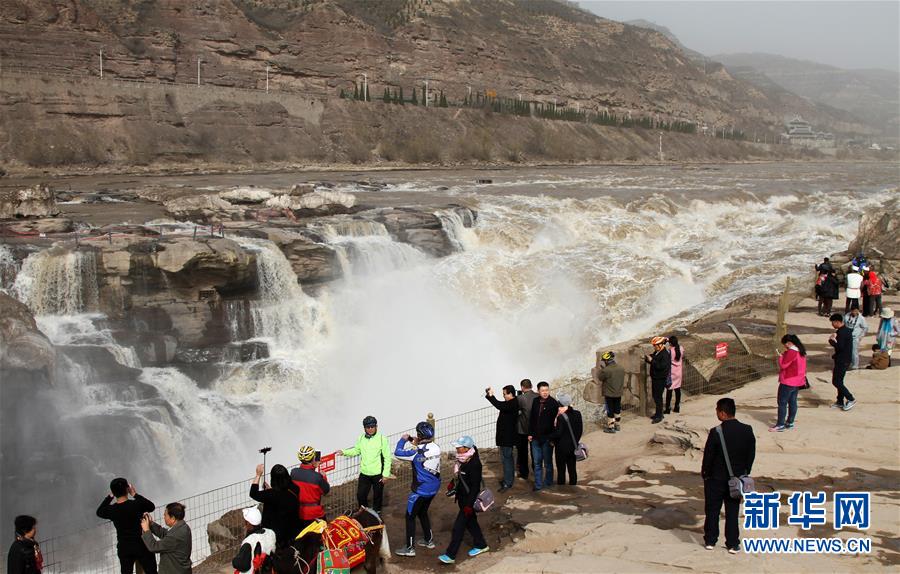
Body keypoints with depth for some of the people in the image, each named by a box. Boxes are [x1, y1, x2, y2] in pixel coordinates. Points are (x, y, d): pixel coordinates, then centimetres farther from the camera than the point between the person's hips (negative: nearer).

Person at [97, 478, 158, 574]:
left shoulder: (111, 509, -6)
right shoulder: (137, 504, -15)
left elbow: (99, 511, 17)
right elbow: (152, 507, 6)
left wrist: (110, 496, 14)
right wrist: (135, 494, 5)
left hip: (124, 549, 3)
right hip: (142, 546, -3)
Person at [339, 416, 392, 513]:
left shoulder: (382, 439, -14)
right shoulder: (361, 438, -1)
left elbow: (387, 457, -10)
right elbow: (356, 451, 14)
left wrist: (386, 474, -11)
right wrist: (344, 452, -3)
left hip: (378, 474, -4)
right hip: (364, 473, 4)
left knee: (377, 496, 12)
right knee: (360, 495, 9)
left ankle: (376, 513, 34)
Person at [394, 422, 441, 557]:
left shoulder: (418, 452, -24)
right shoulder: (436, 448, -4)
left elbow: (398, 453, -14)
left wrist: (403, 439, 0)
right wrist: (416, 444, 10)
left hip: (421, 490, -7)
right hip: (434, 488, 7)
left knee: (410, 516, 5)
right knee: (422, 513, 26)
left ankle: (409, 548, 8)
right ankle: (429, 540, 36)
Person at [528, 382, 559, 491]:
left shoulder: (553, 403, -11)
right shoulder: (535, 402, 3)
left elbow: (555, 420, -14)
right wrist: (530, 433, 8)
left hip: (547, 437, -4)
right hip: (536, 437, 5)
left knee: (548, 462, 9)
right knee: (537, 462, 11)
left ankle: (548, 483, 21)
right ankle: (538, 484, 19)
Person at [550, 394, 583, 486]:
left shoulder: (561, 418, -22)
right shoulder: (577, 414, 0)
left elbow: (558, 433, -21)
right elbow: (580, 430, 8)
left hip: (562, 448, -6)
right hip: (573, 446, 7)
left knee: (561, 471, 4)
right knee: (572, 469, 15)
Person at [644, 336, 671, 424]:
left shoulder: (665, 354, -20)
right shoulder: (656, 353, 8)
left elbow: (661, 366, -29)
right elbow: (654, 363, 19)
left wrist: (652, 360, -26)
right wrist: (647, 358, -2)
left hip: (660, 379, -9)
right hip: (655, 378, 9)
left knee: (658, 397, -3)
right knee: (655, 396, 17)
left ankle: (659, 416, 5)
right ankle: (658, 413, 31)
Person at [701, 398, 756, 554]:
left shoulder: (716, 432, -21)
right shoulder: (747, 430, -8)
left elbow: (708, 456, -13)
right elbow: (751, 454, 1)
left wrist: (705, 473, 4)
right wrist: (744, 473, 13)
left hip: (716, 478, -3)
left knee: (713, 510, 13)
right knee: (732, 511, 13)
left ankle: (710, 540, 21)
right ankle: (733, 544, 16)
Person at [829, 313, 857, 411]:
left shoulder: (841, 332, -20)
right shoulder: (846, 330, 13)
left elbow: (840, 346, -28)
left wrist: (831, 341, -15)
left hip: (842, 361, -10)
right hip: (845, 360, 10)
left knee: (836, 382, -7)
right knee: (839, 381, 15)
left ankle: (851, 399, -4)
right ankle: (840, 402, 21)